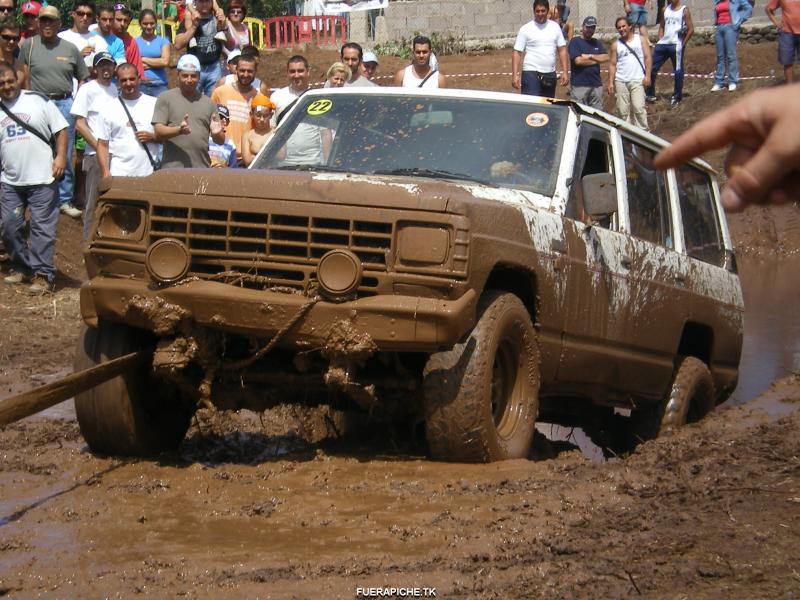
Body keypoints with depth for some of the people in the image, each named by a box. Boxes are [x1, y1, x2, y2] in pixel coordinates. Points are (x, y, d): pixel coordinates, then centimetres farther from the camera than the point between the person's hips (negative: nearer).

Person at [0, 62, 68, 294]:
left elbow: (61, 130, 2)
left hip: (42, 179, -4)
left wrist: (60, 156, -10)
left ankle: (43, 275, -3)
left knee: (42, 227, -5)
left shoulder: (38, 101, 2)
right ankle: (22, 268, 22)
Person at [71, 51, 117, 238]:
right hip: (95, 154, -5)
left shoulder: (116, 89, 13)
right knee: (93, 201, -3)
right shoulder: (87, 89, -2)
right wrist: (98, 146, -11)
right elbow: (79, 124, -6)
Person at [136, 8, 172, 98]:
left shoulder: (163, 41, 8)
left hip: (159, 86, 0)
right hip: (139, 86, 0)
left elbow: (165, 62, -5)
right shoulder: (134, 42, 6)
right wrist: (156, 63, -7)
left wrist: (143, 60, -1)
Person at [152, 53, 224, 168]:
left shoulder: (208, 102, 16)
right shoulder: (166, 98, 6)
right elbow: (158, 132, -3)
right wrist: (179, 130, -21)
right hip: (173, 169, -3)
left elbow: (221, 141, 15)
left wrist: (216, 133, -9)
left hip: (202, 169, 4)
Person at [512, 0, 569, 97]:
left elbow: (562, 50, 9)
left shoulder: (555, 27, 9)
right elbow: (517, 53, -5)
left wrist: (565, 72, 1)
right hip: (531, 74, -5)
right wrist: (515, 75, -14)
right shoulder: (526, 29, -3)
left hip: (550, 74, 5)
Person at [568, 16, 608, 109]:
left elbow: (606, 58, 4)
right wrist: (597, 59, 0)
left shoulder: (597, 43, 18)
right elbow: (578, 61, -12)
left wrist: (589, 56, -6)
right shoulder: (575, 42, 1)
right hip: (579, 85, -5)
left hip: (596, 84, 5)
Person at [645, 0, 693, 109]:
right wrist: (660, 40, 9)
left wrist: (683, 44, -7)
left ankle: (676, 98, 7)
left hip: (676, 45, -6)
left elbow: (691, 29, -4)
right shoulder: (665, 9, 15)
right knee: (651, 67, 1)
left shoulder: (684, 10, -1)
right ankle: (650, 95, 8)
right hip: (663, 43, 6)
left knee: (678, 71, -1)